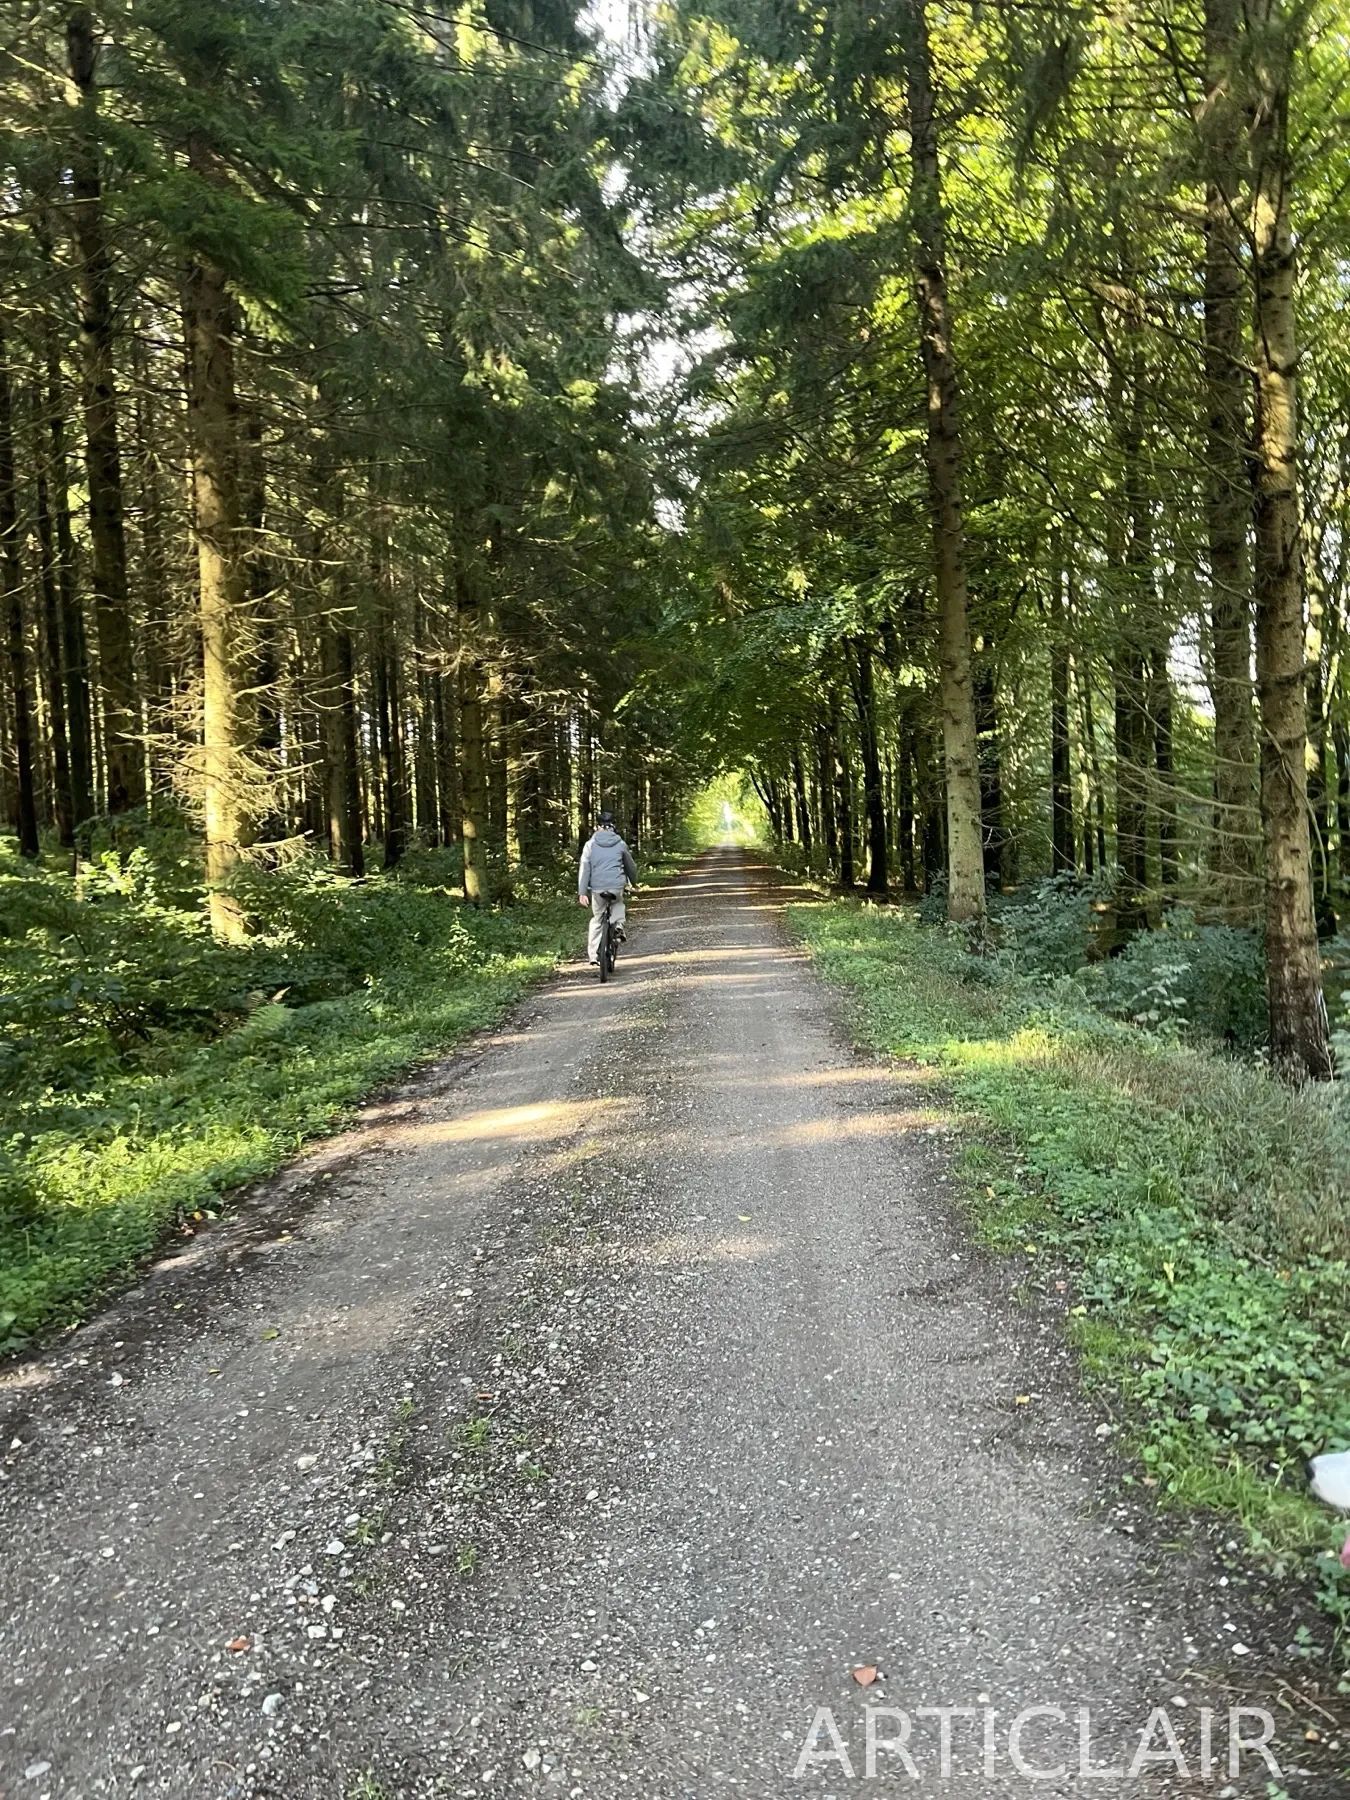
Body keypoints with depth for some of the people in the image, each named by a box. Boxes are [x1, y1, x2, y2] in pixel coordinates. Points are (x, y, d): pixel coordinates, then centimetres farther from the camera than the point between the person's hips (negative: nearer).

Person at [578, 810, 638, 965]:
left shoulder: (591, 844, 3)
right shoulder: (620, 844, 6)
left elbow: (584, 869, -3)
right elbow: (631, 866, 18)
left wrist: (582, 892, -4)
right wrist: (634, 882, 36)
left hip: (597, 888, 0)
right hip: (617, 887, 0)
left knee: (596, 920, 14)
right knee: (618, 905, 33)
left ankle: (593, 955, 10)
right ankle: (618, 926, 6)